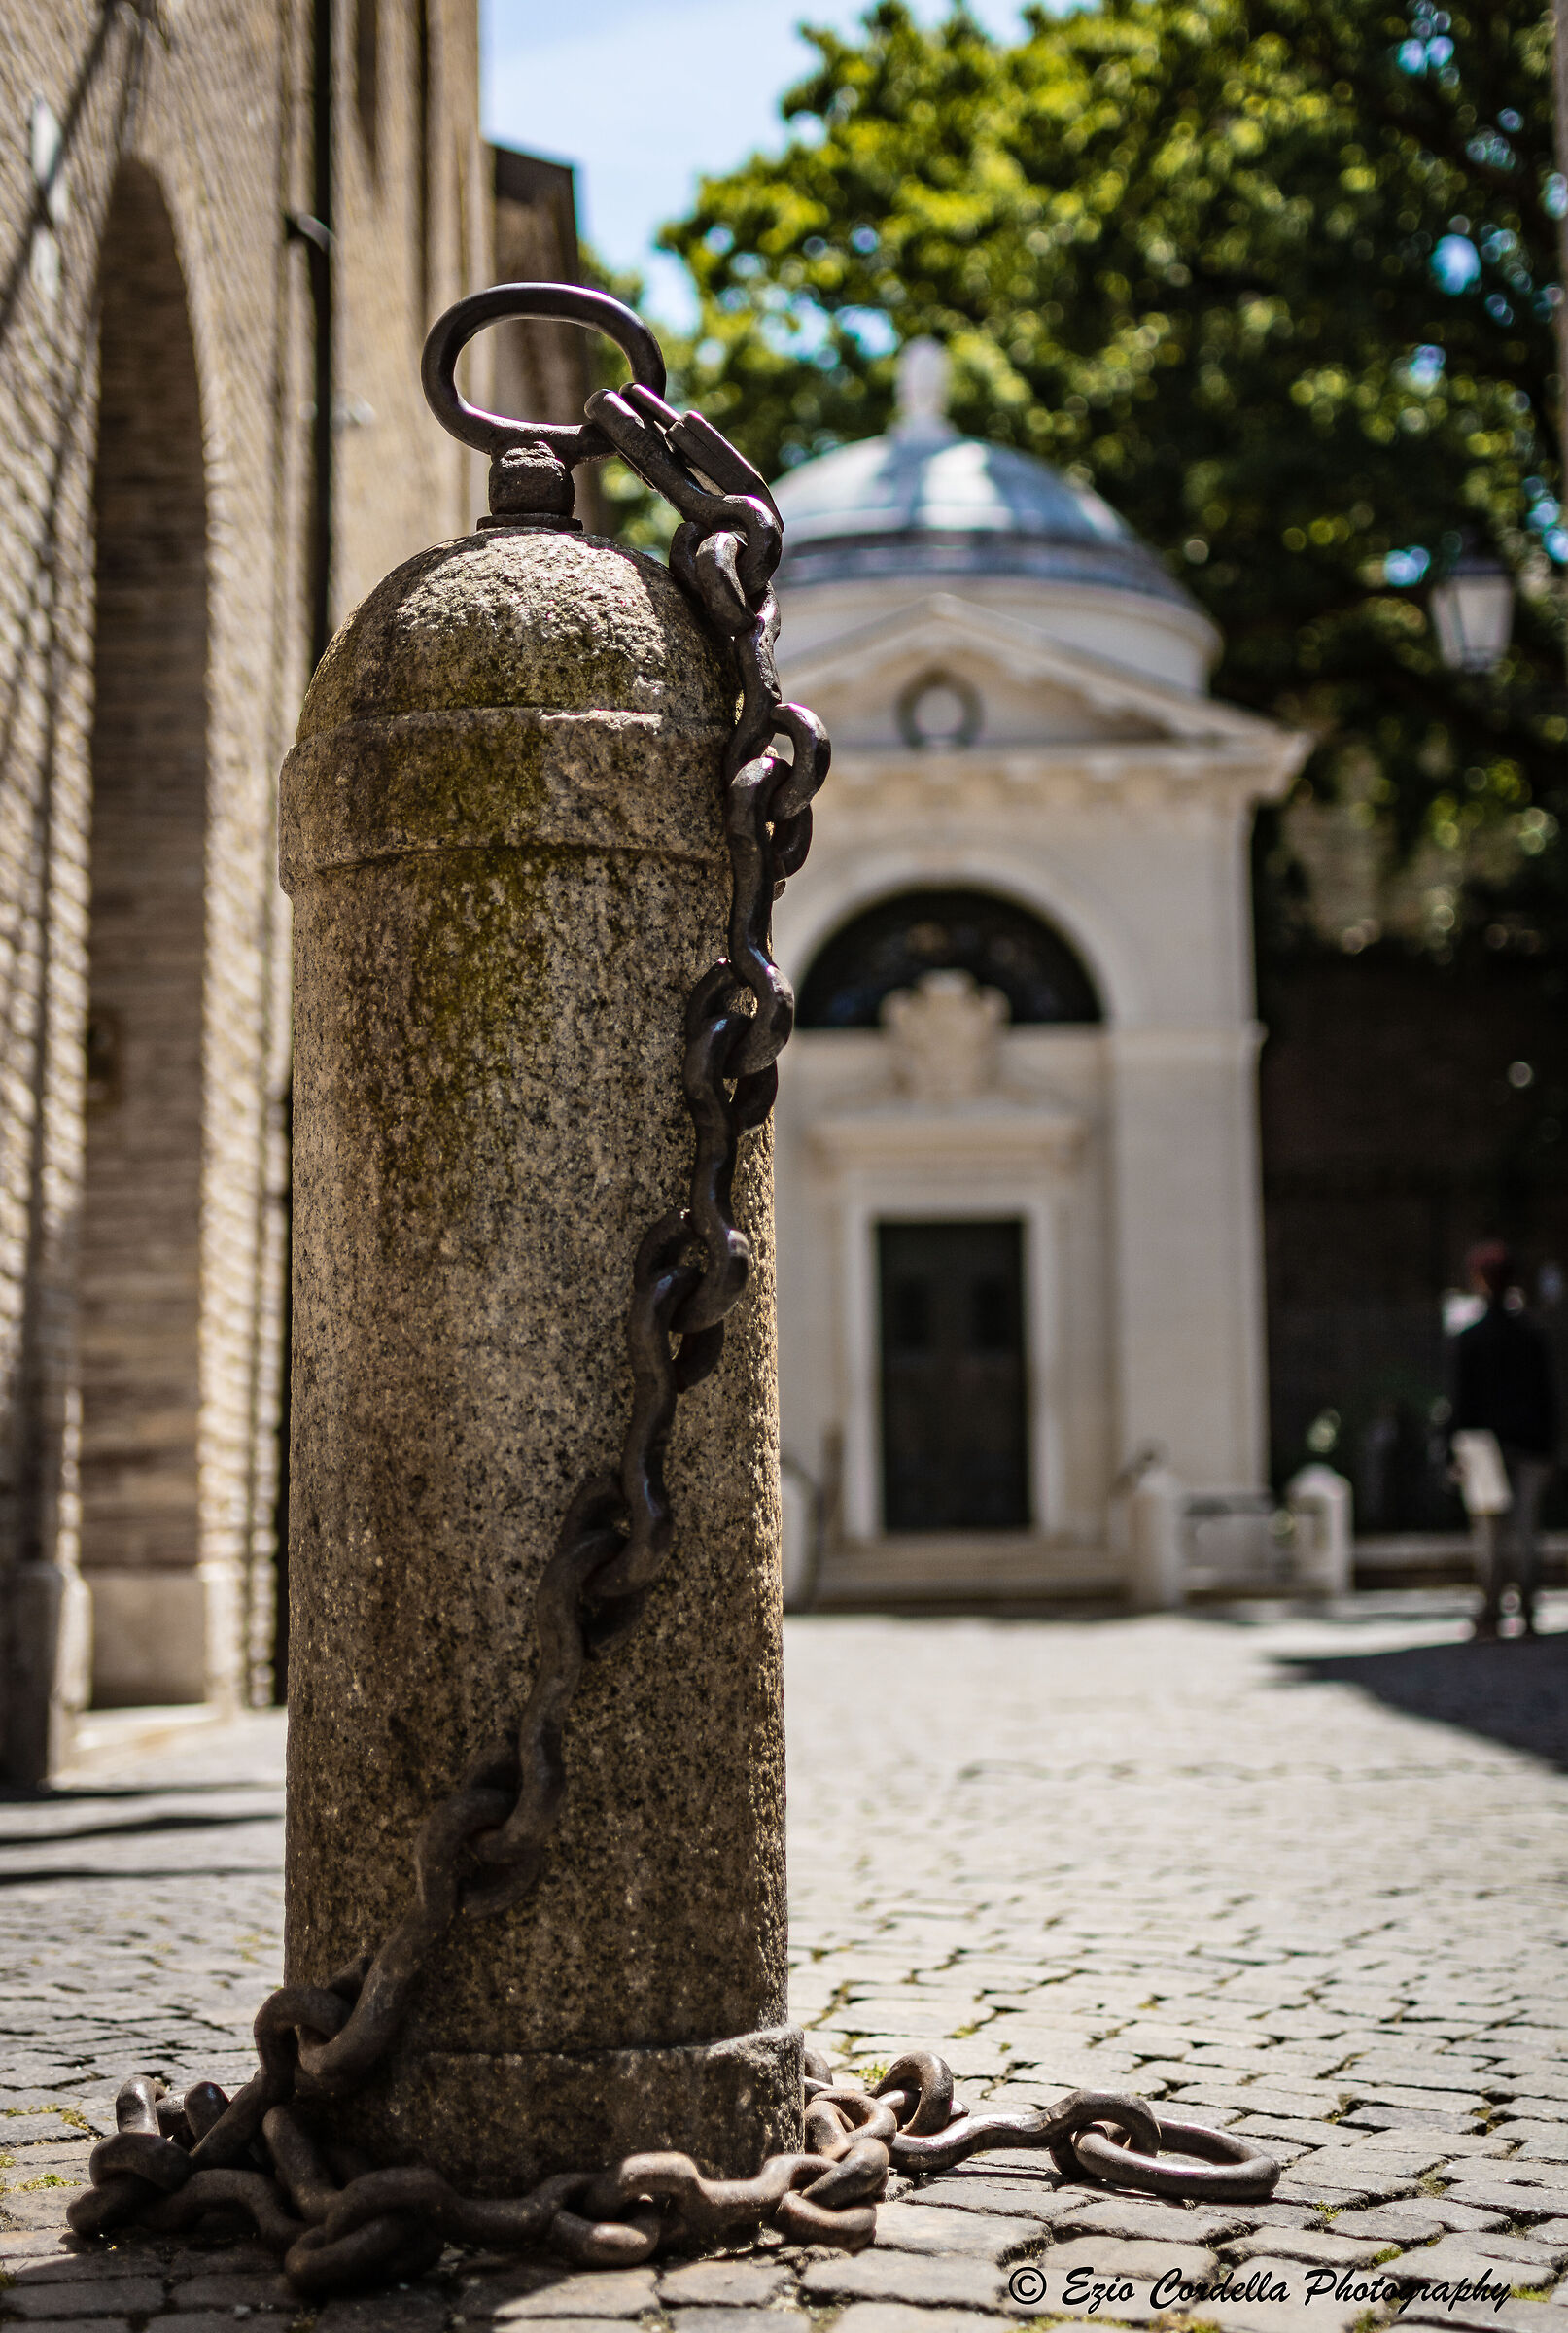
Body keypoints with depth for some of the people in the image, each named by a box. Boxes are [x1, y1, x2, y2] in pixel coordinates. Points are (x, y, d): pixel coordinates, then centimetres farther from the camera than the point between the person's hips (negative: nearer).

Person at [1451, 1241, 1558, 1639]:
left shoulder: (1469, 1338, -5)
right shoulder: (1533, 1336, 4)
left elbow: (1463, 1400, -6)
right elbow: (1548, 1394, 5)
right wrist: (1548, 1448, 9)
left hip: (1489, 1442, -3)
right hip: (1530, 1443, 3)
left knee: (1489, 1533, 0)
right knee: (1524, 1530, 6)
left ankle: (1491, 1614, -4)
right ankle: (1527, 1614, 3)